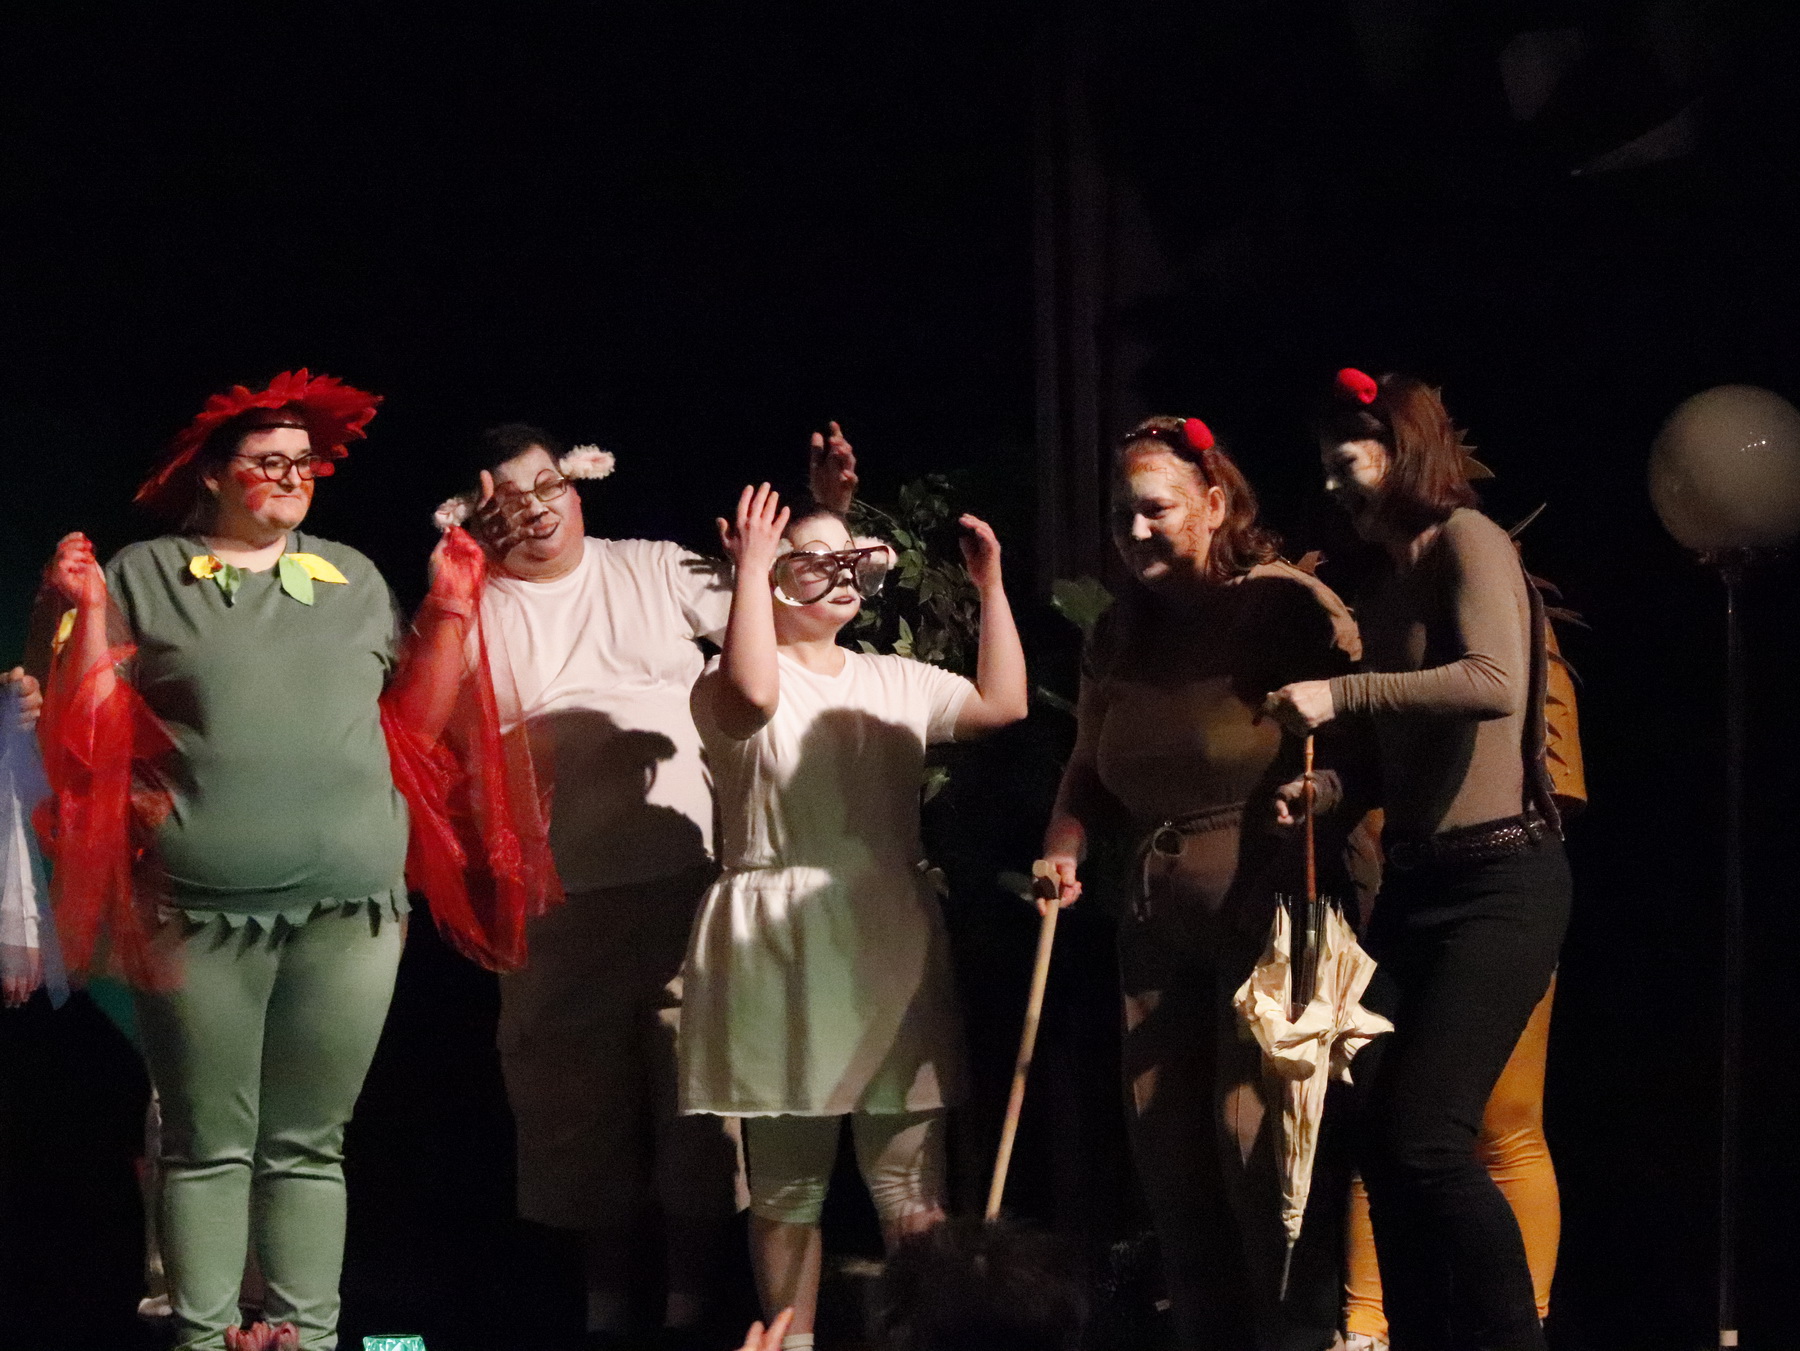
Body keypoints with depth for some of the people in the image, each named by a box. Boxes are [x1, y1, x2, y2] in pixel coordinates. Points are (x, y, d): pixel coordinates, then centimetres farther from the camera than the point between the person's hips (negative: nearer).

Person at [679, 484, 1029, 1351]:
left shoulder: (894, 682, 16)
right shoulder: (731, 683, -3)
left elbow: (1002, 706, 13)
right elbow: (752, 695, -27)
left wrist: (991, 587, 10)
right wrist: (751, 567, -23)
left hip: (890, 943, 4)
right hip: (782, 950, -4)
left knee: (912, 1178, 2)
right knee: (786, 1180, 3)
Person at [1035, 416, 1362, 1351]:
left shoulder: (1288, 607, -10)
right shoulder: (1120, 638, 12)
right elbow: (1091, 773, 21)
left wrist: (1316, 791, -30)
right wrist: (1064, 848, 4)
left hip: (1270, 918, -7)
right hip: (1161, 925, 7)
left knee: (1256, 1136, -11)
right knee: (1168, 1153, 8)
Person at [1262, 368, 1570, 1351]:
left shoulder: (1466, 541, -7)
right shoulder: (1384, 587, 18)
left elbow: (1496, 683, -25)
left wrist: (1343, 695, -24)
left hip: (1498, 875, -9)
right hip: (1414, 881, 9)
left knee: (1424, 1137, -16)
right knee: (1381, 1132, 3)